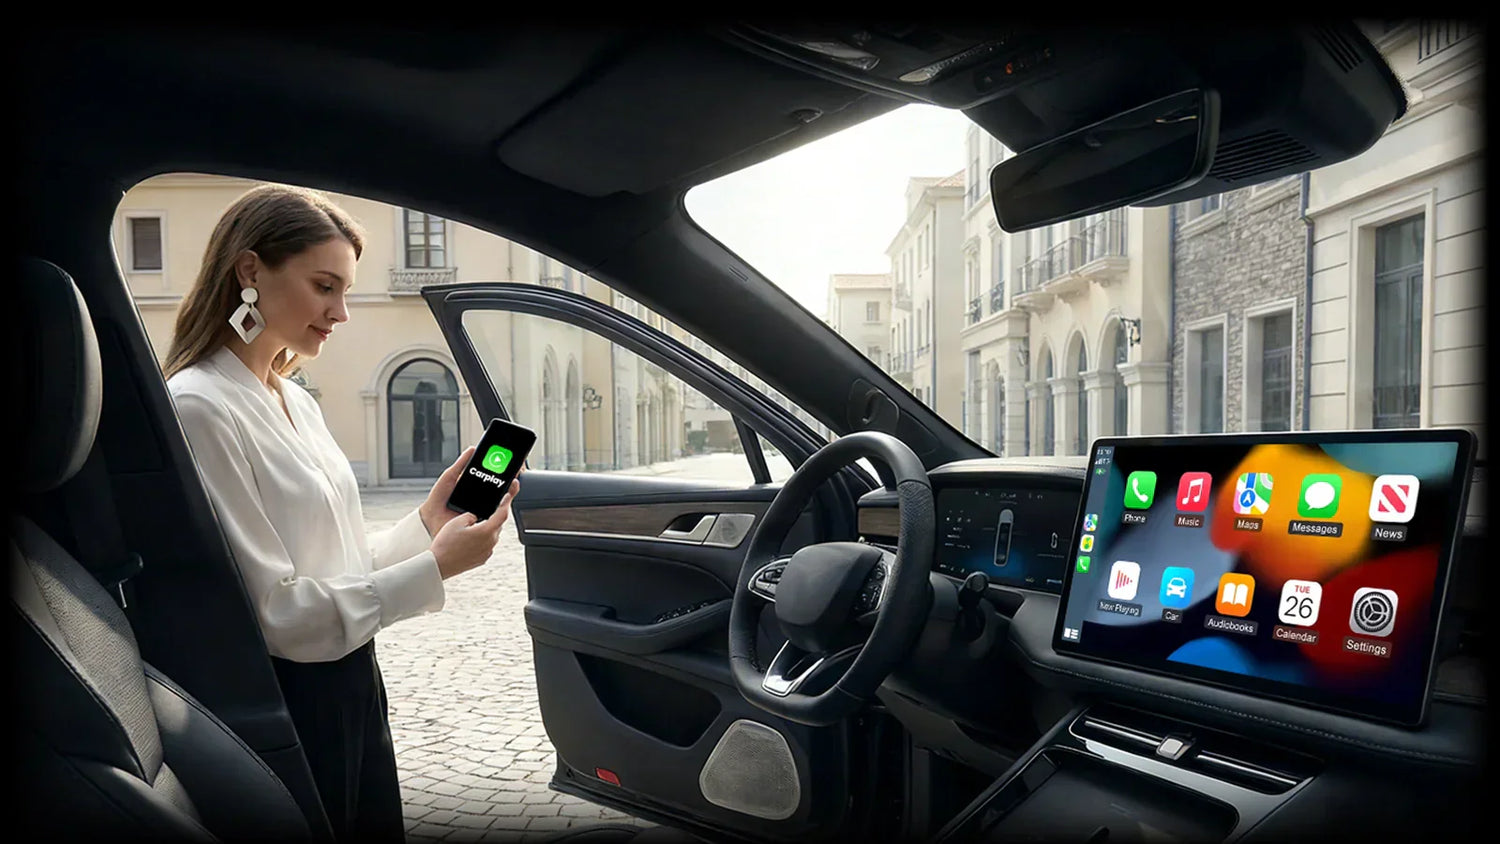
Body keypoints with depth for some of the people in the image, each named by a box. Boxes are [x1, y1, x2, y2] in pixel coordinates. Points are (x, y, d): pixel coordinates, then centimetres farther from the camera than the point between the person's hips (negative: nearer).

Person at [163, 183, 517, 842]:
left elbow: (337, 568, 7)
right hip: (282, 707, -8)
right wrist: (436, 567, -20)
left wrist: (426, 522, -5)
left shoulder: (296, 401, 8)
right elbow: (276, 613, -21)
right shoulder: (197, 407, -18)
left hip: (354, 690, 8)